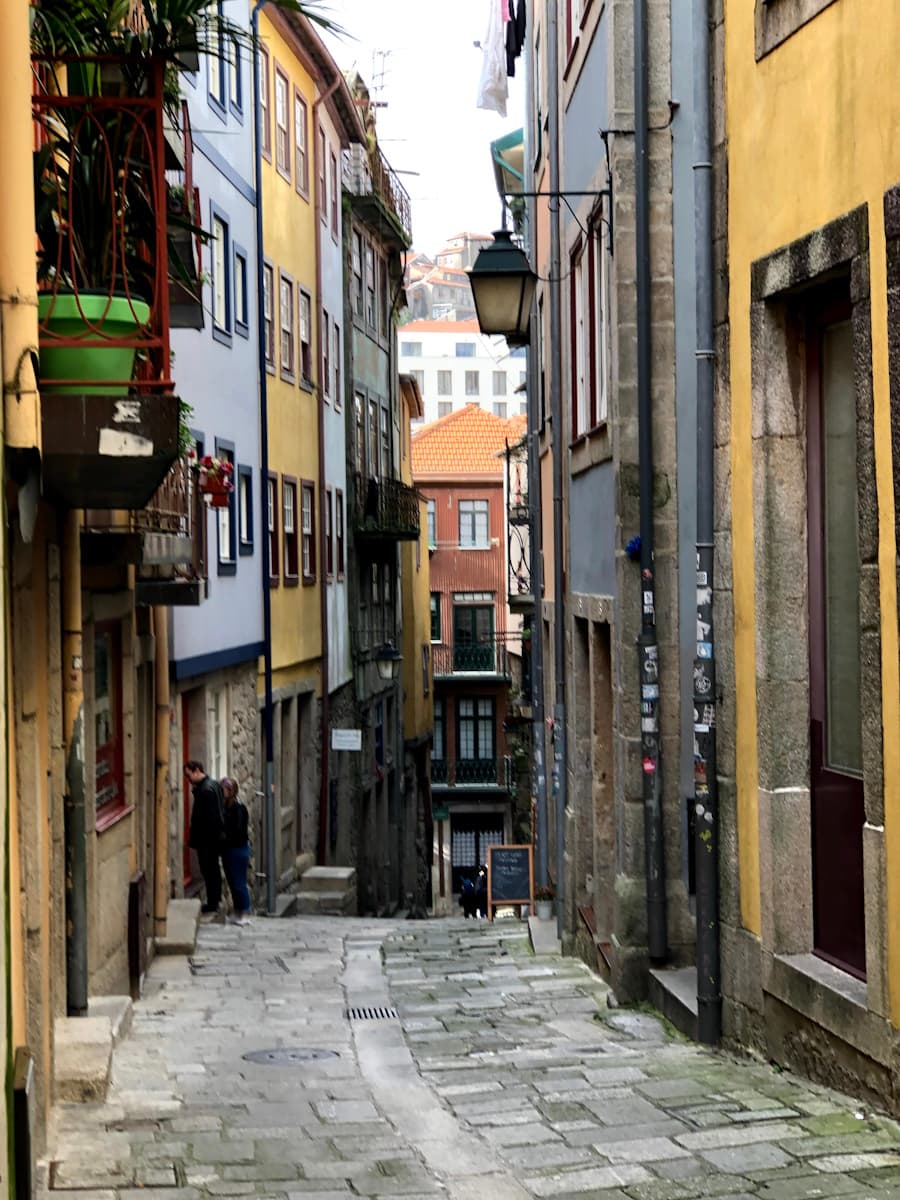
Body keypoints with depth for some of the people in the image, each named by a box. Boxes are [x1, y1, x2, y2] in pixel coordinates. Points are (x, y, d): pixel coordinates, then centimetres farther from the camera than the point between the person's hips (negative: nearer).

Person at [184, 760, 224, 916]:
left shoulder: (205, 790, -21)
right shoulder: (213, 784, 10)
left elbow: (205, 818, -24)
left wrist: (194, 839, -19)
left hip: (207, 838, -10)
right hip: (216, 836, 10)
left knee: (208, 869, -3)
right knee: (214, 868, 19)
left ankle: (212, 903, 2)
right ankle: (216, 899, 28)